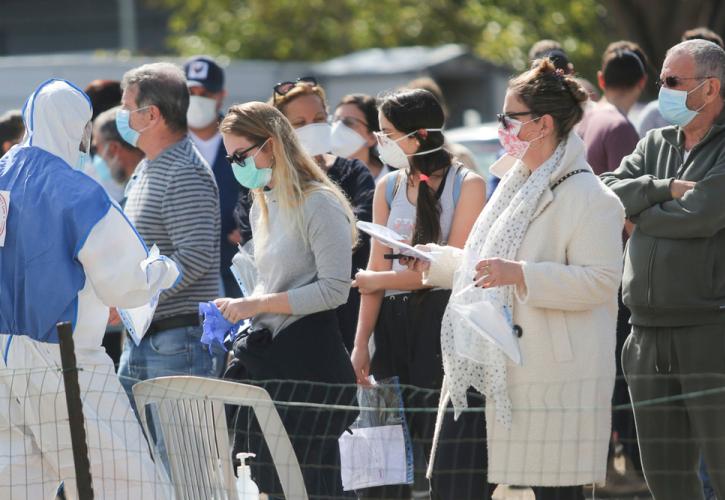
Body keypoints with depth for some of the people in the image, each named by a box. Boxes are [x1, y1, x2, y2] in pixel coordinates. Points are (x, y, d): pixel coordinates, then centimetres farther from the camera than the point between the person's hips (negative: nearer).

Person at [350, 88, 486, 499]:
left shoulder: (467, 185, -4)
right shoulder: (388, 188, 11)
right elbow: (377, 269, 8)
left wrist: (379, 280, -4)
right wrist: (361, 342, -1)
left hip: (445, 321, -5)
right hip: (394, 322, 5)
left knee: (451, 455, -5)